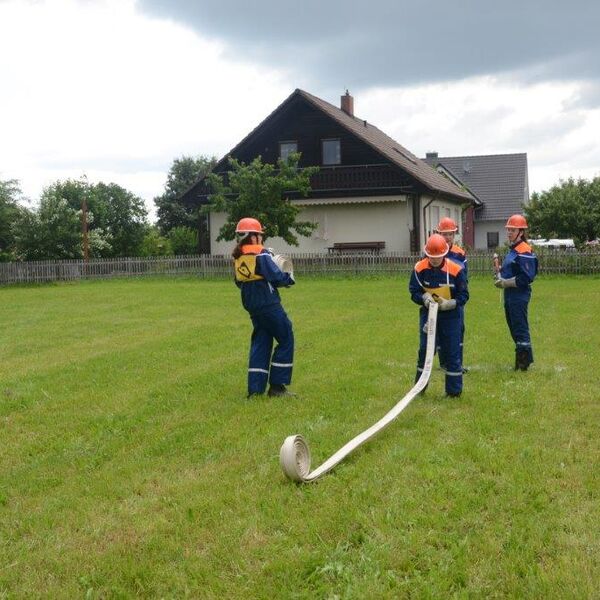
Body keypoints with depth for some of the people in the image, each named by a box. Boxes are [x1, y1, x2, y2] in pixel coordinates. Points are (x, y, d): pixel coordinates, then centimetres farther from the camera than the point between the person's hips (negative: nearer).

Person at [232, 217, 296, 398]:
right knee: (286, 340, 3)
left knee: (260, 343, 12)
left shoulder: (237, 257, 9)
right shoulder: (261, 254, -13)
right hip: (269, 304, -8)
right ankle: (277, 386, 2)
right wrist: (290, 278, 3)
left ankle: (255, 388, 7)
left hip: (251, 306, 8)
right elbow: (277, 277, -16)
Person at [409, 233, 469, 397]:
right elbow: (414, 291, -1)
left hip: (450, 315, -2)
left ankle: (454, 390, 12)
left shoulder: (456, 270, -15)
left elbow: (464, 295, -7)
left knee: (452, 352, 3)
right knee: (424, 350, 6)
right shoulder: (419, 268, -9)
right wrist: (424, 297, -21)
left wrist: (449, 303, -23)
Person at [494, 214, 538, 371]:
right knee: (514, 328, 15)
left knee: (520, 329, -6)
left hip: (519, 296, -10)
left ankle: (523, 362, -1)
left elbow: (526, 277, -22)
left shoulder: (524, 251, -15)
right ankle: (521, 359, 24)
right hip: (510, 295, 10)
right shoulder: (513, 250, 16)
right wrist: (500, 277, 6)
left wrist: (506, 283, -17)